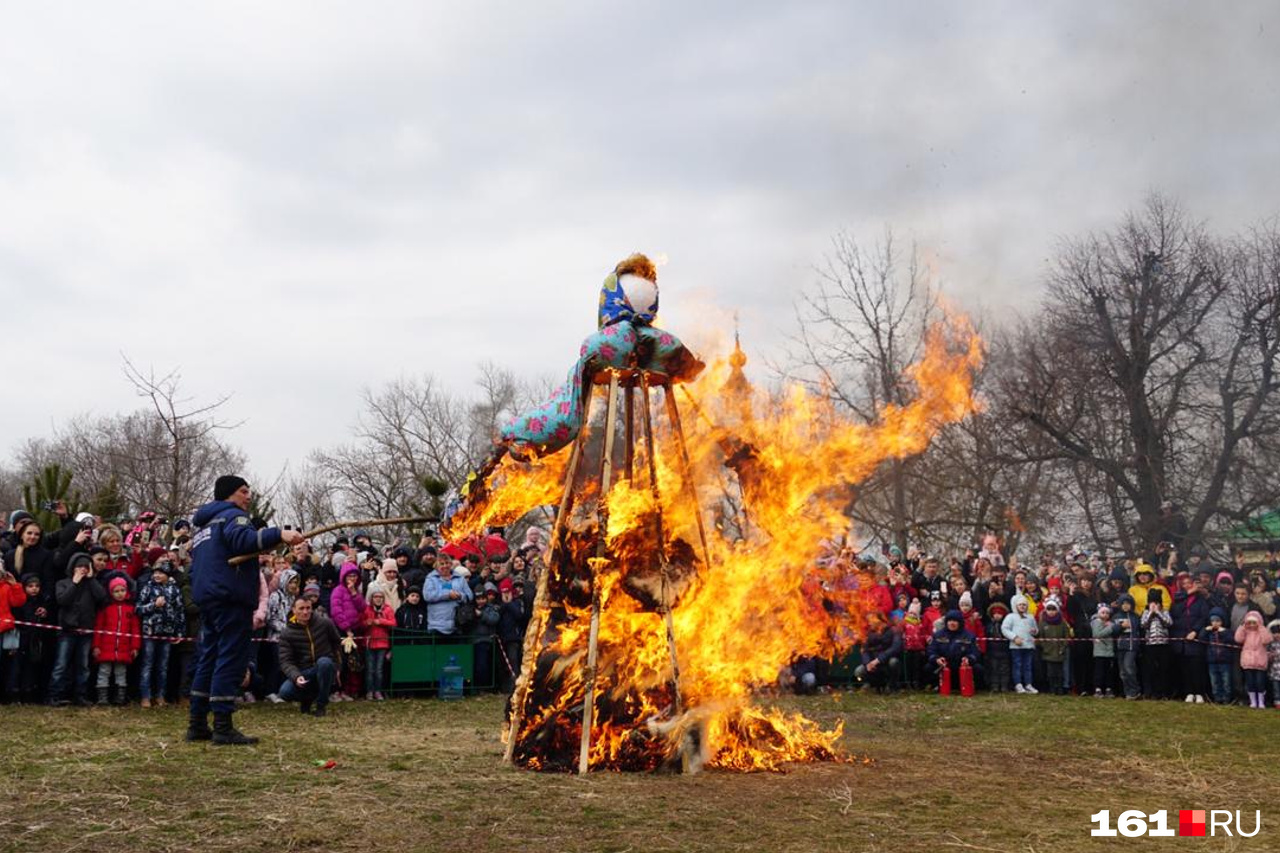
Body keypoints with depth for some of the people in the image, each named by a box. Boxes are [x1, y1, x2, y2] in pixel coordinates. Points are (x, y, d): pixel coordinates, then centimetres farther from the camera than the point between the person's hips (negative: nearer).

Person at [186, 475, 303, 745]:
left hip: (206, 598, 10)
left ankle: (197, 725, 16)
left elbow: (195, 565, 26)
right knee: (231, 660, -10)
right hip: (231, 598, -10)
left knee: (208, 659, 13)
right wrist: (278, 535, -36)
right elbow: (243, 540, -27)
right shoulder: (233, 516, -5)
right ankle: (223, 727, -12)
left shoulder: (204, 525, 25)